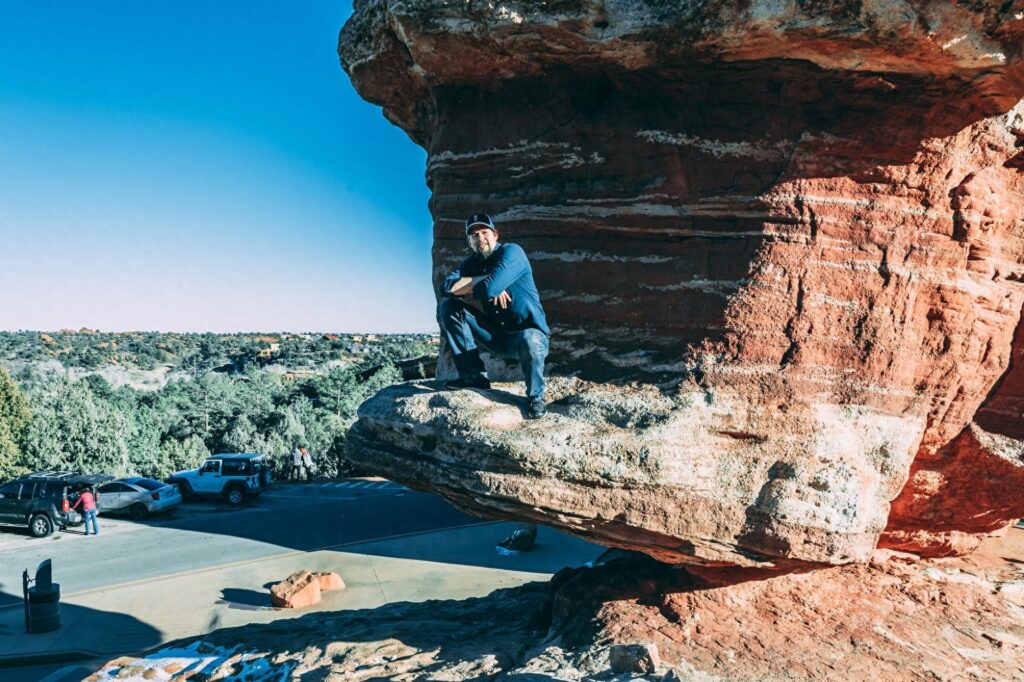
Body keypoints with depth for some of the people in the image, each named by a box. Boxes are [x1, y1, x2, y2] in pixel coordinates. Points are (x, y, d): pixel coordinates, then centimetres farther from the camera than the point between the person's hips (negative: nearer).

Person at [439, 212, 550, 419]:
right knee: (447, 307, -7)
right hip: (495, 335, 6)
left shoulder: (511, 252, -11)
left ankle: (535, 397, -12)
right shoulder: (472, 263, 9)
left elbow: (490, 289, -27)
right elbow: (446, 287, -9)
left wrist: (465, 290, -7)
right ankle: (472, 376, -6)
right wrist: (484, 279, -18)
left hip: (528, 330, -6)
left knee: (529, 341, -42)